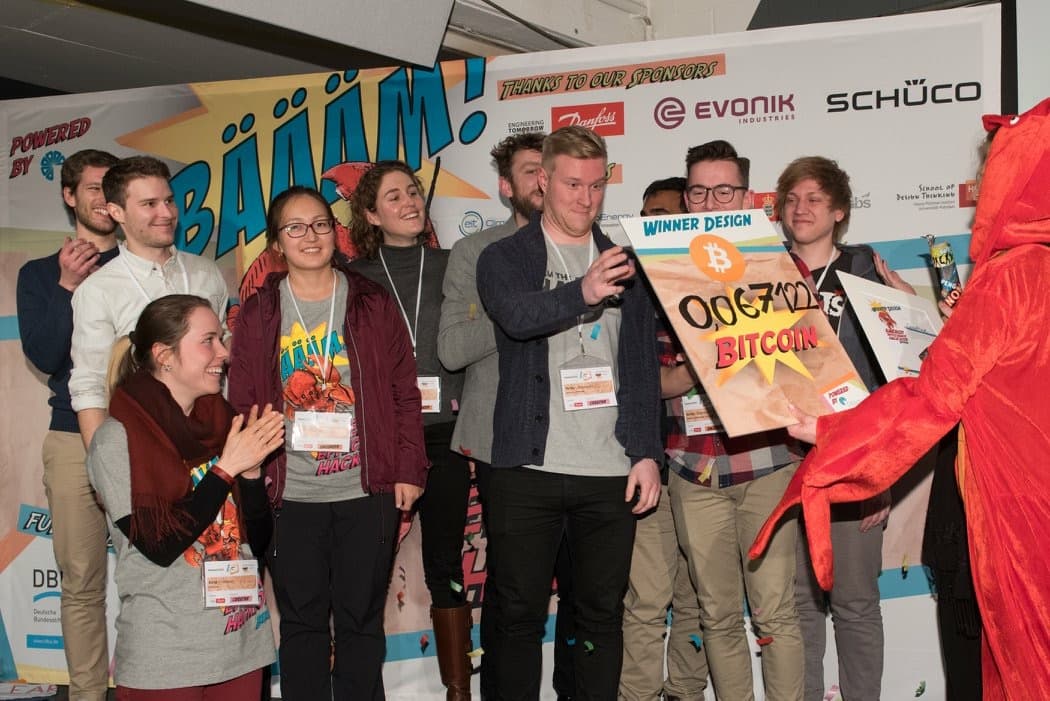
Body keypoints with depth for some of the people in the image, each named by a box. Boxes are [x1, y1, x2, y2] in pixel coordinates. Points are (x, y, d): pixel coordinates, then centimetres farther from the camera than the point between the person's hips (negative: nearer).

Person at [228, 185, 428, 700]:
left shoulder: (373, 304, 3)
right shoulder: (257, 315, 4)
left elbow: (404, 394, 3)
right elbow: (241, 404, 3)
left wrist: (408, 470, -2)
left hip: (368, 492, 0)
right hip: (290, 497, 0)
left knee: (361, 618, 9)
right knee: (302, 619, 9)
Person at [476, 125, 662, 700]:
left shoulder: (624, 263, 12)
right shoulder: (503, 258, 5)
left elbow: (644, 366, 10)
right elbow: (517, 315, -18)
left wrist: (646, 453, 0)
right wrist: (582, 293, -37)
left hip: (610, 471, 2)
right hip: (528, 466, -2)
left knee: (603, 614, 8)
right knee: (519, 614, 4)